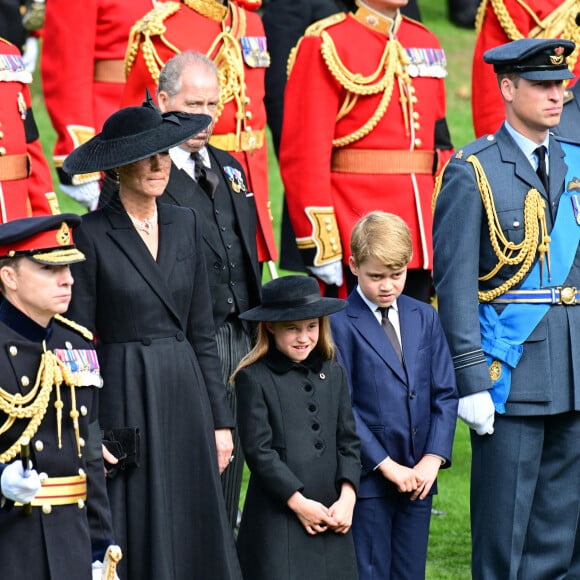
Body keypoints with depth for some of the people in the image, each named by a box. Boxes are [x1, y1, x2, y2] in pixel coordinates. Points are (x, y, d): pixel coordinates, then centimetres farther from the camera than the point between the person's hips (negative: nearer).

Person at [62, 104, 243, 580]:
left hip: (184, 395, 5)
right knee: (137, 539, -3)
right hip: (125, 398, -5)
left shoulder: (185, 224, 9)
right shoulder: (93, 234, -6)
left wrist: (221, 419, 8)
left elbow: (202, 331, 12)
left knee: (195, 534, 4)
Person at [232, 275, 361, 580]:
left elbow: (348, 442, 12)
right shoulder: (253, 379, -3)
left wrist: (347, 497, -2)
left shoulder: (333, 374, 13)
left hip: (332, 517, 5)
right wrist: (298, 502, -12)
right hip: (278, 518, -5)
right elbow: (258, 450, -8)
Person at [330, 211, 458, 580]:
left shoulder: (425, 318, 11)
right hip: (368, 478, -5)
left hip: (419, 478, 5)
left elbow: (445, 394, 8)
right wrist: (385, 465, -13)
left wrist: (434, 458, -5)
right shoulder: (341, 324, -6)